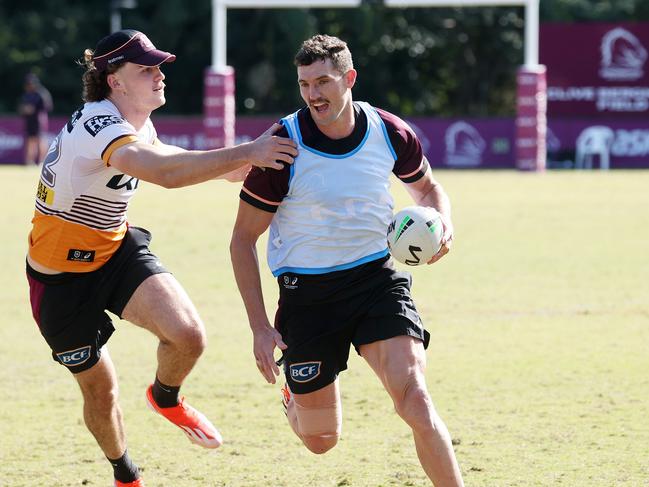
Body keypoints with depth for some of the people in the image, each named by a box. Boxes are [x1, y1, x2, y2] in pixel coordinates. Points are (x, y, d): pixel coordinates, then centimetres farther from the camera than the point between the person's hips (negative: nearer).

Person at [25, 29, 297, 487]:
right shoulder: (96, 126, -30)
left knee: (189, 336, -20)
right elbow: (167, 173, -47)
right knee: (100, 391, 6)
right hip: (63, 277, -6)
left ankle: (165, 397, 14)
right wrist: (247, 153, -46)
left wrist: (244, 163, 17)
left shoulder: (139, 126, -1)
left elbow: (162, 158, 25)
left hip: (117, 251, 6)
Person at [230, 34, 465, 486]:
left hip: (376, 277, 1)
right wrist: (260, 327, -10)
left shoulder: (390, 133, -6)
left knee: (414, 397, -23)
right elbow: (243, 238, -5)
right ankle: (294, 396, 48)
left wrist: (443, 225, -7)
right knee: (320, 441, 10)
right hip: (306, 291, -1)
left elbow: (427, 186, 17)